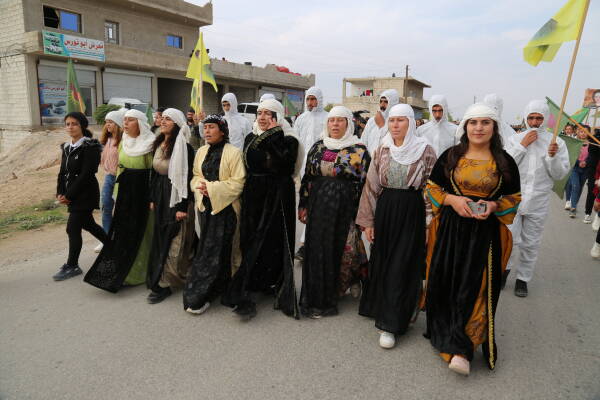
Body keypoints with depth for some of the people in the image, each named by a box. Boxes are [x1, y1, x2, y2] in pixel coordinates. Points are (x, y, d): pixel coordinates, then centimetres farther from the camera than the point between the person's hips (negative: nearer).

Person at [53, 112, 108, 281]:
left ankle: (72, 266, 9)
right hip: (71, 195, 8)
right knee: (88, 224, 18)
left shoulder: (89, 147, -14)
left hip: (85, 194, -8)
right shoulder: (67, 147, 11)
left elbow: (85, 175, -18)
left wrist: (69, 195, -16)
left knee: (73, 229, -5)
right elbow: (62, 172, 12)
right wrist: (60, 193, 0)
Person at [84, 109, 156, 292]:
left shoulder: (149, 144, -9)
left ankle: (137, 272, 16)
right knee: (122, 230, 8)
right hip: (124, 191, 6)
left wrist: (153, 198, -15)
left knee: (140, 232, 2)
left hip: (143, 192, -6)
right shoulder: (123, 143, 11)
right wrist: (117, 193, 14)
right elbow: (119, 168, 17)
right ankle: (121, 272, 20)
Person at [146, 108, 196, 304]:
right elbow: (155, 174, 14)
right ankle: (163, 282, 28)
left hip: (176, 198, -8)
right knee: (161, 239, 14)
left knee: (174, 243, 0)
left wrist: (182, 207, -20)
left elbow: (187, 178, -18)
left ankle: (163, 284, 9)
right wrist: (152, 199, 13)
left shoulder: (184, 148, -15)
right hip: (161, 197, 8)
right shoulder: (158, 145, 9)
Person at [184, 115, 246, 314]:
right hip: (205, 206, 6)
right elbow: (195, 176, 16)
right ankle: (214, 288, 24)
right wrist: (201, 186, -7)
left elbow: (238, 183, -12)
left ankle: (199, 296, 4)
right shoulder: (201, 151, 11)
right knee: (207, 246, 9)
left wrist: (212, 188, -17)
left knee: (217, 250, -4)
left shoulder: (233, 152, -8)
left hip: (225, 207, -6)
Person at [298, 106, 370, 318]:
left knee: (338, 249, 2)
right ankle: (315, 298, 21)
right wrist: (303, 205, 8)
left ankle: (328, 298, 18)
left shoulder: (359, 150, -1)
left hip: (345, 207, -3)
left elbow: (365, 183, -3)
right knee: (316, 249, 5)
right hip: (318, 204, 3)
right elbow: (307, 177, 13)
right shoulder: (317, 147, 11)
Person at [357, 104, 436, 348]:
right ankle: (385, 309, 34)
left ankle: (390, 325, 8)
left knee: (401, 267, -1)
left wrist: (430, 223, -6)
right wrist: (368, 220, 4)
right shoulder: (382, 150, 5)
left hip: (412, 213, -3)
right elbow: (371, 185, 6)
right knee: (381, 262, 12)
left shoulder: (425, 151, -4)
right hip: (385, 210, 4)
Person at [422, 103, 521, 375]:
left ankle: (460, 348, 7)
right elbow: (431, 188, 6)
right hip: (450, 229, 1)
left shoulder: (505, 162, 2)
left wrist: (493, 205, -11)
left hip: (485, 233, 0)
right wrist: (452, 199, -13)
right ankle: (448, 337, 28)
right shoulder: (450, 156, 3)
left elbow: (514, 198, 9)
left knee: (475, 289, -3)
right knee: (446, 284, 5)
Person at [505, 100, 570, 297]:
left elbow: (560, 174, -1)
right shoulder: (515, 139, 1)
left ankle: (523, 278, 26)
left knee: (531, 243, 10)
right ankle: (505, 267, 25)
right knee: (510, 238, -3)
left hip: (538, 202, 1)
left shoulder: (557, 142, 1)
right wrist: (522, 145, -12)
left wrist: (552, 157, -19)